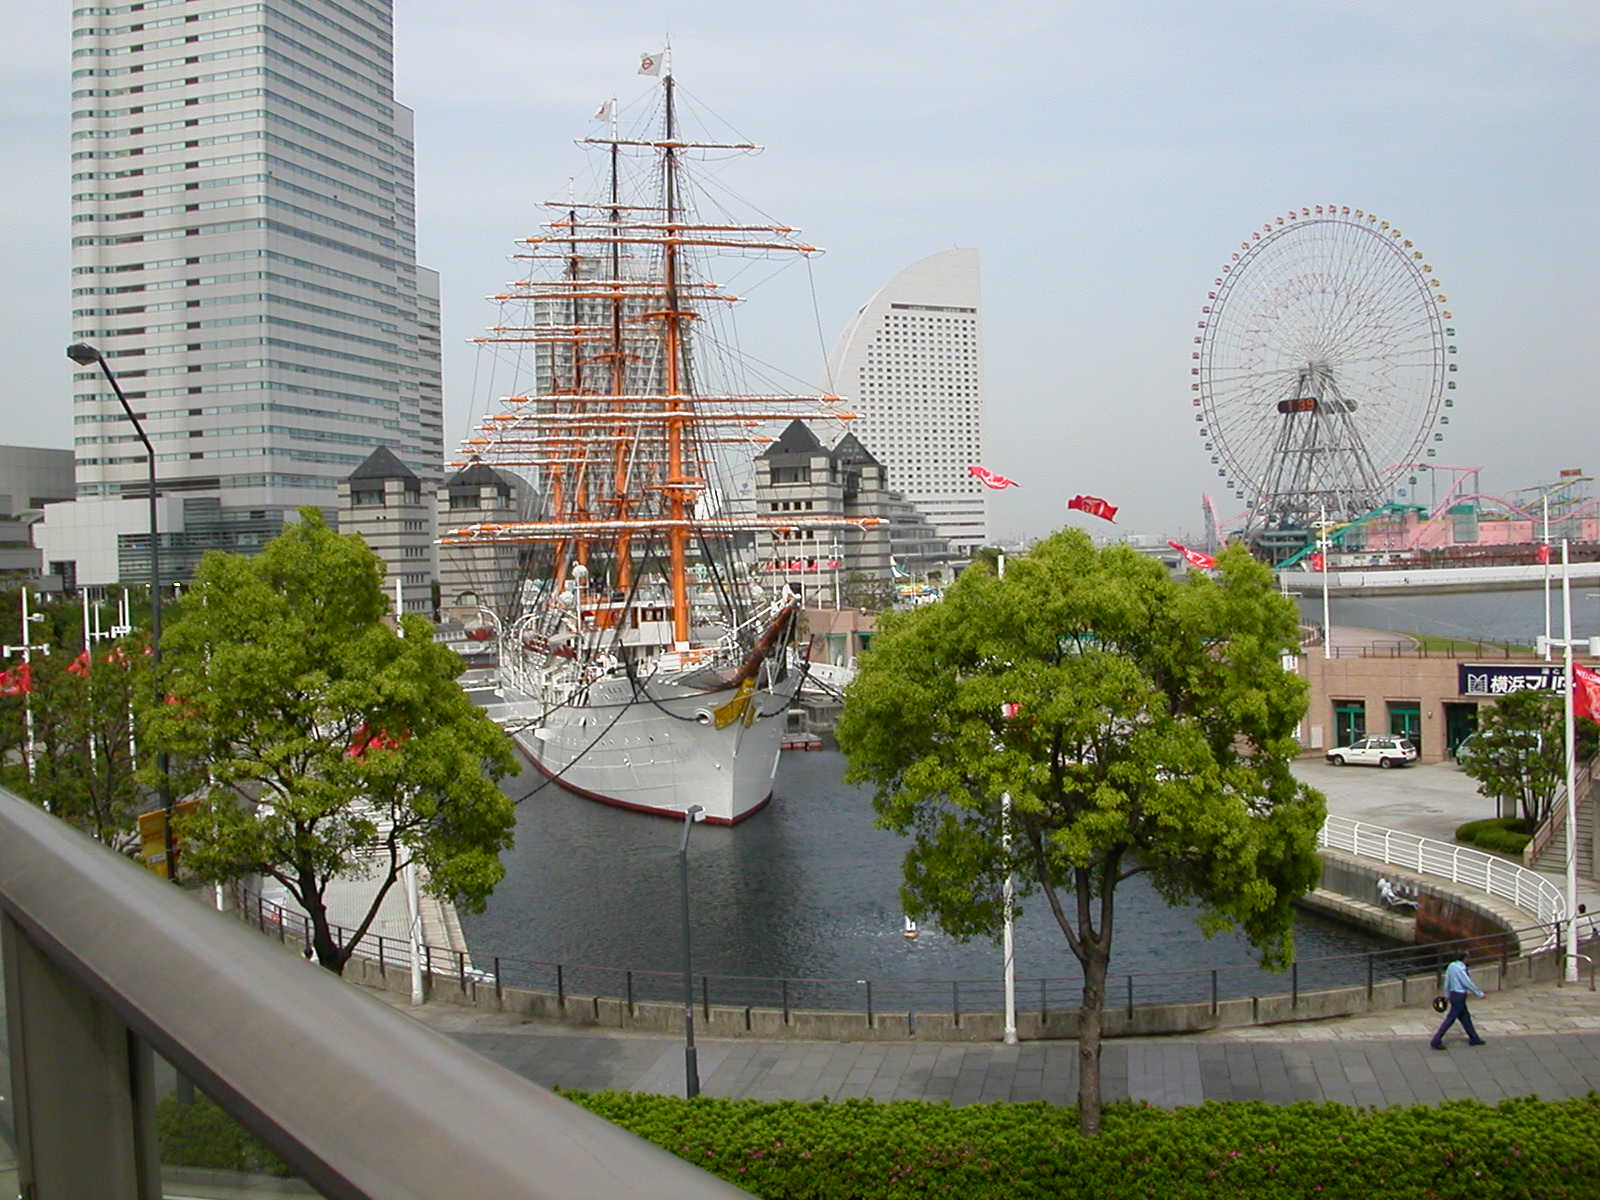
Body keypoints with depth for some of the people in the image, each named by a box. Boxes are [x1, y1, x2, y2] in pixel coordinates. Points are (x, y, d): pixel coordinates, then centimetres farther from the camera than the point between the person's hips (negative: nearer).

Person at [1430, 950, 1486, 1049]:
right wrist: (1480, 993, -8)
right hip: (1460, 995, -9)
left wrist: (1447, 994, 22)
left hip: (1453, 993, 9)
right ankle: (1436, 1041, -3)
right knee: (1451, 1018, -4)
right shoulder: (1460, 969, -22)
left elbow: (1447, 981, 12)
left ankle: (1473, 1038, 32)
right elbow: (1468, 983, -19)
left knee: (1465, 1017, 20)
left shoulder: (1451, 966, 4)